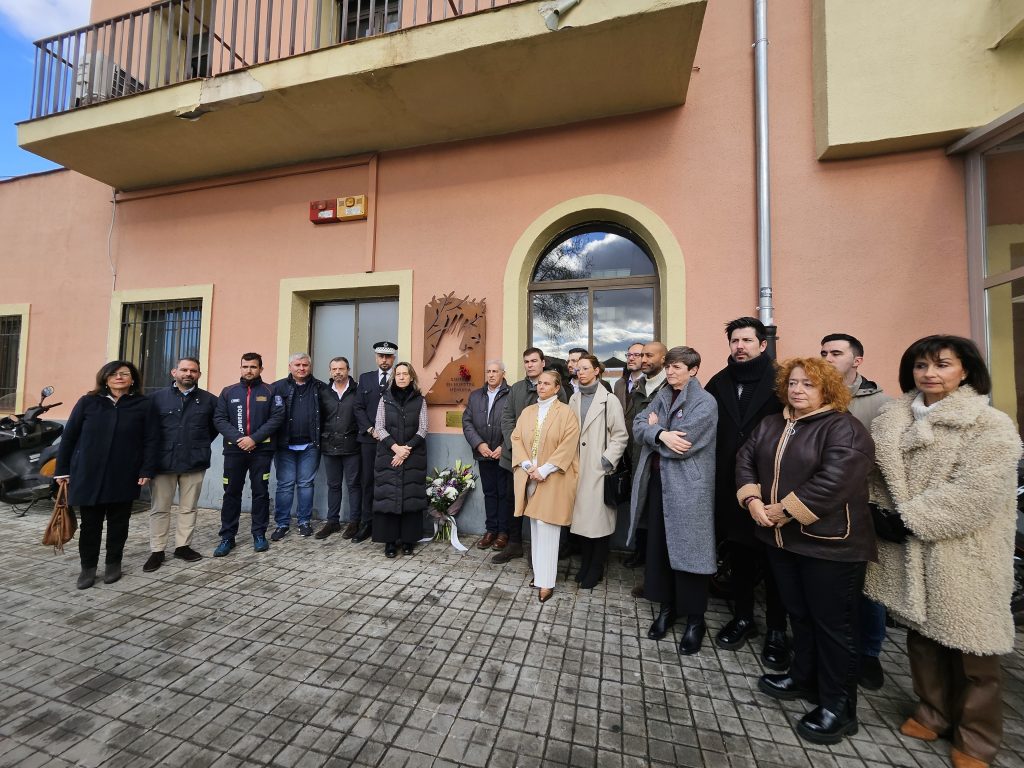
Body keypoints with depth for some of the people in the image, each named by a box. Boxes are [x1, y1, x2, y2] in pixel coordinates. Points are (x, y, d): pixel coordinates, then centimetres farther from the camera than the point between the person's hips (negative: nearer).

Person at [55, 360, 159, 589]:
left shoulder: (143, 405, -1)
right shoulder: (88, 402, 3)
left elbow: (151, 439, -4)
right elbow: (69, 436, 6)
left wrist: (147, 470, -10)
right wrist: (62, 469, 3)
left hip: (124, 476, -1)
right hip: (88, 474, 1)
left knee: (118, 521, 10)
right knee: (90, 522, 8)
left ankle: (113, 563, 25)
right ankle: (88, 566, 24)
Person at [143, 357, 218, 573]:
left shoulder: (209, 400, 2)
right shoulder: (157, 397, 1)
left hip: (194, 463, 1)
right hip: (163, 462, 0)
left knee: (188, 508, 10)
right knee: (159, 509, 8)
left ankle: (183, 546, 22)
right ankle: (157, 551, 19)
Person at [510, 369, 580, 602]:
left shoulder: (566, 412, -5)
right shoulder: (527, 412, 10)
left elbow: (568, 445, -13)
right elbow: (516, 438, 5)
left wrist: (544, 470, -18)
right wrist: (527, 465, -10)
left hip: (553, 478, -5)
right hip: (529, 477, 5)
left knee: (546, 527, -5)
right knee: (535, 526, 12)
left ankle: (546, 581, 6)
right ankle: (539, 572, 25)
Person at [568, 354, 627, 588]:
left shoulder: (609, 400, -5)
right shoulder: (574, 399, 9)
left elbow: (620, 435, -5)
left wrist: (607, 461, -11)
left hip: (599, 469, -4)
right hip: (578, 468, 4)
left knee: (599, 517, 3)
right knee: (582, 516, 10)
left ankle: (596, 570, 20)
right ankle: (585, 564, 27)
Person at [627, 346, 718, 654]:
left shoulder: (705, 402, -10)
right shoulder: (662, 396, 11)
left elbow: (681, 445, -20)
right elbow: (638, 426, -1)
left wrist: (655, 427, -5)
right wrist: (661, 433, -20)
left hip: (688, 488, -6)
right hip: (657, 481, 6)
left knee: (687, 552, 5)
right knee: (658, 547, 15)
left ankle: (695, 619, 26)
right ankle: (667, 607, 34)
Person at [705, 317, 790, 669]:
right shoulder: (719, 382, 3)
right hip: (730, 486, 3)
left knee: (772, 560, 11)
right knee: (739, 557, 17)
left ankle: (776, 630, 30)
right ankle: (743, 618, 35)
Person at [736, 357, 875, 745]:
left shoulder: (844, 429, -13)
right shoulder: (771, 424, 9)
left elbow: (832, 482, -24)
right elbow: (745, 459, 6)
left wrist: (783, 511, -19)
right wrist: (752, 500, -10)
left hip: (831, 545, -6)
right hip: (781, 539, 6)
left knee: (834, 624, 9)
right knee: (799, 614, 21)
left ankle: (838, 707, 27)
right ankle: (803, 678, 40)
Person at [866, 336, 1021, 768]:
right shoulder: (892, 421, 6)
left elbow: (974, 494, -18)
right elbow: (878, 477, 9)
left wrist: (909, 517, -16)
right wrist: (882, 519, -3)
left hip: (962, 556, -4)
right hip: (910, 553, 5)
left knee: (969, 648, 9)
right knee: (922, 638, 19)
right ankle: (933, 714, 39)